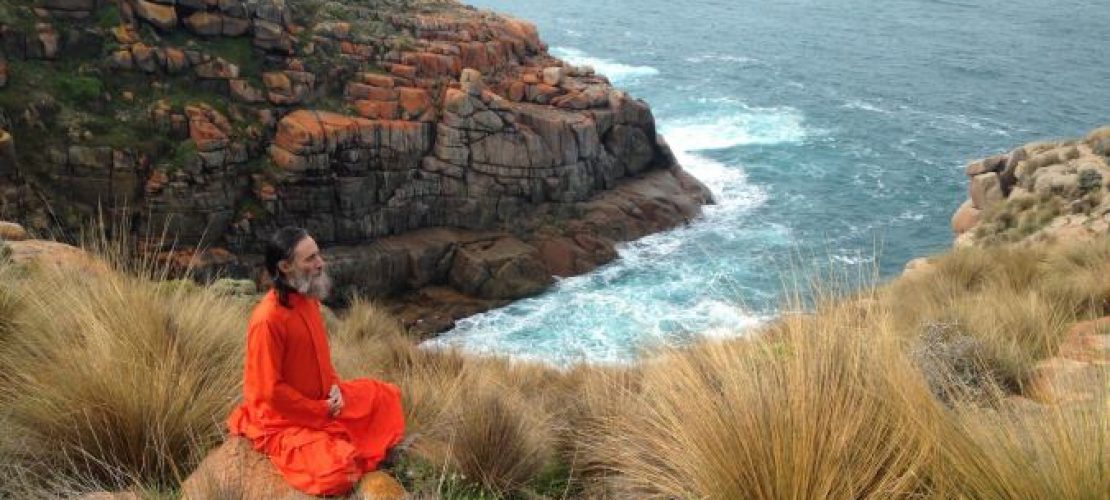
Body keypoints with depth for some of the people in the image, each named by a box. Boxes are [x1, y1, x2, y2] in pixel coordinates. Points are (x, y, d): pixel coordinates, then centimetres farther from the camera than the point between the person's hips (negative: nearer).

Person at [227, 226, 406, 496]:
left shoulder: (308, 299, -2)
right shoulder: (268, 319, -29)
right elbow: (270, 391, -25)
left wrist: (335, 387, -3)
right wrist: (322, 411, -17)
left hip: (323, 399, 9)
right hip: (283, 419, -8)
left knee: (387, 397, 13)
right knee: (337, 473, -25)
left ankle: (347, 450, 12)